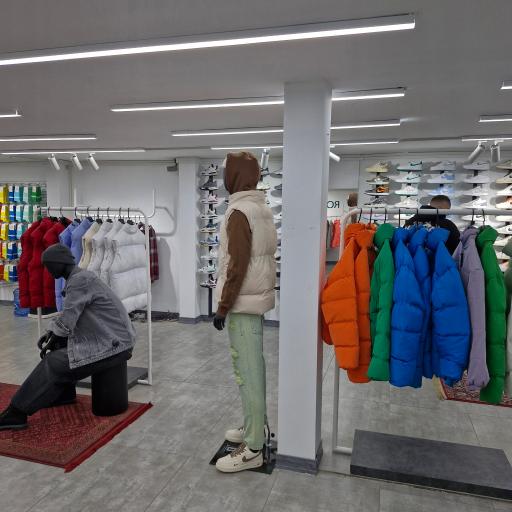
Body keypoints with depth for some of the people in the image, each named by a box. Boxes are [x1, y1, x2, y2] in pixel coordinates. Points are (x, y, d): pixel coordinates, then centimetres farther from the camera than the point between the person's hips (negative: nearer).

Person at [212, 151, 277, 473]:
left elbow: (237, 267, -21)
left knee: (247, 373, -3)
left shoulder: (239, 212, -16)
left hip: (243, 302, -9)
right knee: (255, 368, 17)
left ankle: (253, 449, 7)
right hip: (258, 297, 9)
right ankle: (256, 427, 30)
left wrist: (223, 307, -15)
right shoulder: (263, 209, 12)